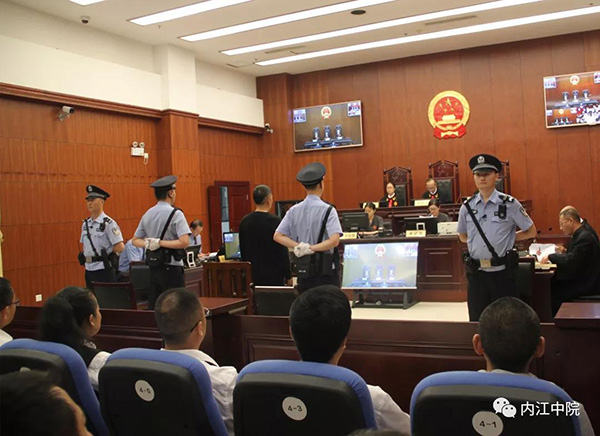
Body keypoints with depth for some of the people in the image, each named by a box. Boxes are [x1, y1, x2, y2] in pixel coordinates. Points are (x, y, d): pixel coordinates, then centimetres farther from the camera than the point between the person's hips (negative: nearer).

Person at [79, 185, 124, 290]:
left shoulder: (108, 223, -11)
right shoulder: (85, 224, 11)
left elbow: (120, 247, -15)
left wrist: (106, 251, -2)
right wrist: (84, 255, 6)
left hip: (104, 270, -7)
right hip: (89, 269, 7)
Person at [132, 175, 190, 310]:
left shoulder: (147, 214, 9)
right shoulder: (175, 214, -11)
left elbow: (136, 240, 16)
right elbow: (185, 242, -20)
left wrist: (148, 244, -3)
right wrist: (160, 243, -14)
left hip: (153, 267, 7)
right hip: (171, 268, -6)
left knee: (153, 307, 11)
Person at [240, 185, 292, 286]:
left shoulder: (244, 221, 1)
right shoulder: (275, 221, -14)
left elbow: (242, 250, 9)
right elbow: (282, 251, -12)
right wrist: (288, 276, -3)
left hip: (252, 275, 5)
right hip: (273, 276, -5)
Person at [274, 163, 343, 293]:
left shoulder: (294, 210, 4)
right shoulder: (327, 210, -10)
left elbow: (277, 236, 3)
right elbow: (334, 240, -21)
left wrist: (298, 247, -6)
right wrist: (311, 248, -14)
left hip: (303, 270, 5)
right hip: (325, 269, -5)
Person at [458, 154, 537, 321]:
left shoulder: (509, 204, -5)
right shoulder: (467, 207, 4)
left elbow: (531, 231, 6)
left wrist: (508, 238, 1)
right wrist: (480, 240, 6)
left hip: (502, 272, -3)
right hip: (476, 272, 3)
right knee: (477, 321, 11)